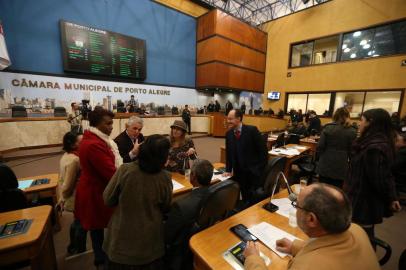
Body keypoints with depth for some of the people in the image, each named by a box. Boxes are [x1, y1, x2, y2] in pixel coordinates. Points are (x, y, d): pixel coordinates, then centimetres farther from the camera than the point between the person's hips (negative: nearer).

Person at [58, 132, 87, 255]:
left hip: (73, 198, 9)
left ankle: (73, 247, 45)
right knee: (82, 224, 11)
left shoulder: (66, 156, 2)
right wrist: (63, 199, -6)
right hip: (77, 199, -9)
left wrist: (62, 199, 16)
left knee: (77, 222, 27)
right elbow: (68, 184, -24)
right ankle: (81, 251, 31)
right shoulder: (74, 160, -28)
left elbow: (63, 179, 9)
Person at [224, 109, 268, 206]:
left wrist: (260, 168, -9)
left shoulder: (252, 130, -12)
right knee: (245, 198, 11)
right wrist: (228, 170, 7)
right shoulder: (228, 134, 1)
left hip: (253, 170, -3)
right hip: (239, 172, 4)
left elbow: (263, 149, -9)